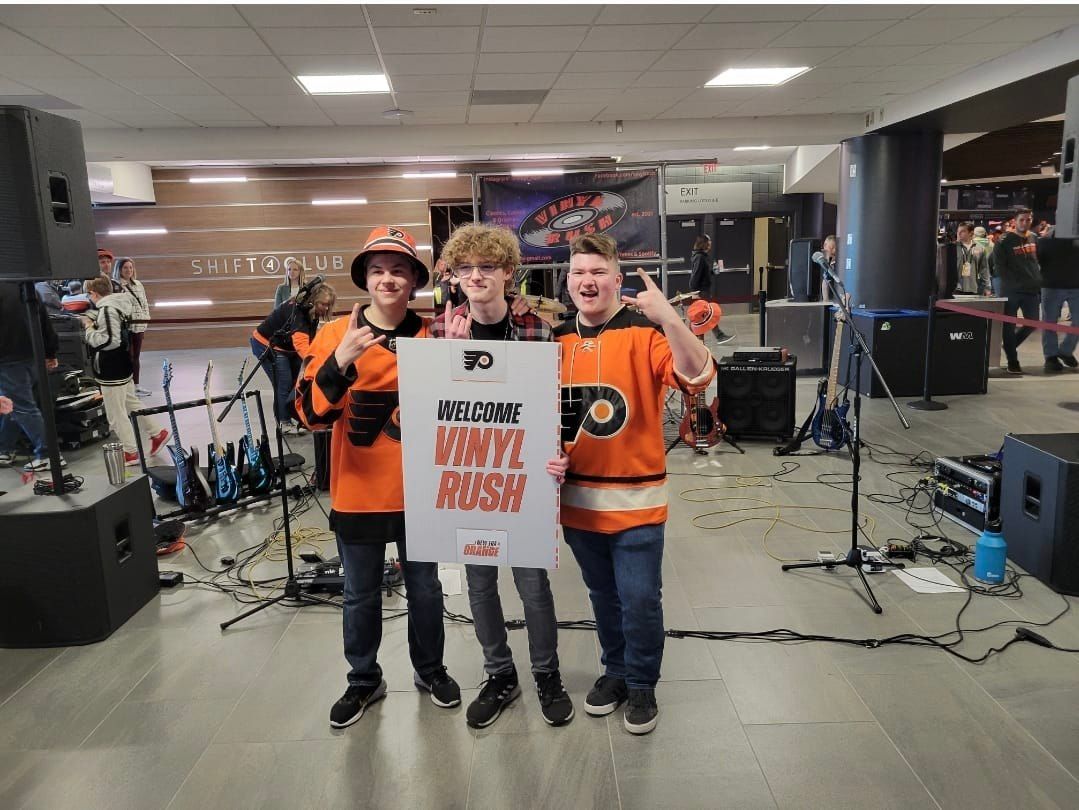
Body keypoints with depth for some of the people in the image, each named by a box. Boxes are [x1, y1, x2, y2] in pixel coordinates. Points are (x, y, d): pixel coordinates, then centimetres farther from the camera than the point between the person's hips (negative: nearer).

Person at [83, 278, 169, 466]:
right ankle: (157, 433, 29)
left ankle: (131, 452, 12)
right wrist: (94, 323, 7)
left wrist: (89, 328, -17)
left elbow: (109, 340, -28)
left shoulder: (106, 309, -23)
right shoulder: (119, 304, 5)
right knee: (131, 403, 23)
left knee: (116, 414, 3)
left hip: (111, 372, -9)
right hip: (121, 366, 9)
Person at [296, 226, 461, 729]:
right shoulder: (336, 334, -6)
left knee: (424, 588, 16)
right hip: (358, 495, 0)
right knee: (360, 596, 15)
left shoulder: (432, 336, -2)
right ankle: (364, 681, 36)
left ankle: (429, 669, 39)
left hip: (419, 493, 1)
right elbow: (311, 413, -15)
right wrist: (340, 362, -31)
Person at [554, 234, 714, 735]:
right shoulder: (557, 341, 5)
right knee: (603, 595, 19)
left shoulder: (645, 332, -10)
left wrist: (669, 318, -37)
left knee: (640, 599, 3)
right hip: (577, 498, 4)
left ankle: (641, 684, 27)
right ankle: (615, 670, 40)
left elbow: (697, 377, -25)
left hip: (636, 498, -4)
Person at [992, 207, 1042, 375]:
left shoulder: (1034, 238, 10)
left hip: (1031, 289, 5)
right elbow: (999, 265, -9)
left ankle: (1010, 347, 29)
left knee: (1033, 323, 6)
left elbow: (1038, 259, 21)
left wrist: (1038, 280, 10)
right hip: (1011, 290, -5)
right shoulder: (1005, 240, -7)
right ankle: (1012, 362, 8)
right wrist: (1013, 282, -12)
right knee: (1009, 325, 0)